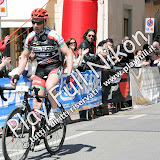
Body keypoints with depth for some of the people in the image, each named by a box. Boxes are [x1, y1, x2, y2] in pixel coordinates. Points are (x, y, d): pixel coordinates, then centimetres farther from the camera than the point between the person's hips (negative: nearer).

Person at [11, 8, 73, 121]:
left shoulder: (53, 36, -18)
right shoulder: (30, 38, -4)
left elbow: (68, 54, -16)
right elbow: (24, 57, 10)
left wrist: (69, 75, -25)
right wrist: (17, 75, 1)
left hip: (55, 66, -4)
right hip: (40, 67, 4)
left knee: (49, 86, -35)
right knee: (36, 100, -7)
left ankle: (55, 111, -12)